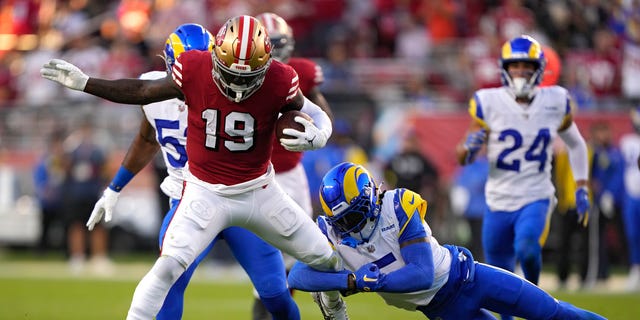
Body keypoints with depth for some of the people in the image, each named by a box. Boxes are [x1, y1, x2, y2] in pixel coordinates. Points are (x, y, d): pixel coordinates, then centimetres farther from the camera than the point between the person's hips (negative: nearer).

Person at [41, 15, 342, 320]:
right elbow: (143, 92, -1)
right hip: (206, 192, -2)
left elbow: (316, 115, -5)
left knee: (324, 259, 11)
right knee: (168, 266, -21)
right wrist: (83, 83, -1)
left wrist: (316, 137, -29)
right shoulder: (194, 70, -19)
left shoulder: (278, 81, -21)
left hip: (259, 190, 2)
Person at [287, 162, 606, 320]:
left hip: (460, 275, -3)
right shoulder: (332, 231, -14)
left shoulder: (397, 209, -26)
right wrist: (349, 281, -35)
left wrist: (370, 281, -31)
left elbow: (423, 274, -28)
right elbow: (298, 277, -22)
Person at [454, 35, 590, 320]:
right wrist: (470, 146, -25)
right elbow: (463, 159, -2)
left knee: (527, 248, -32)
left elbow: (575, 145, 16)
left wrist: (581, 189, 10)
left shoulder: (555, 102, -1)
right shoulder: (489, 103, -7)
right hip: (499, 201, 1)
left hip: (537, 199, -1)